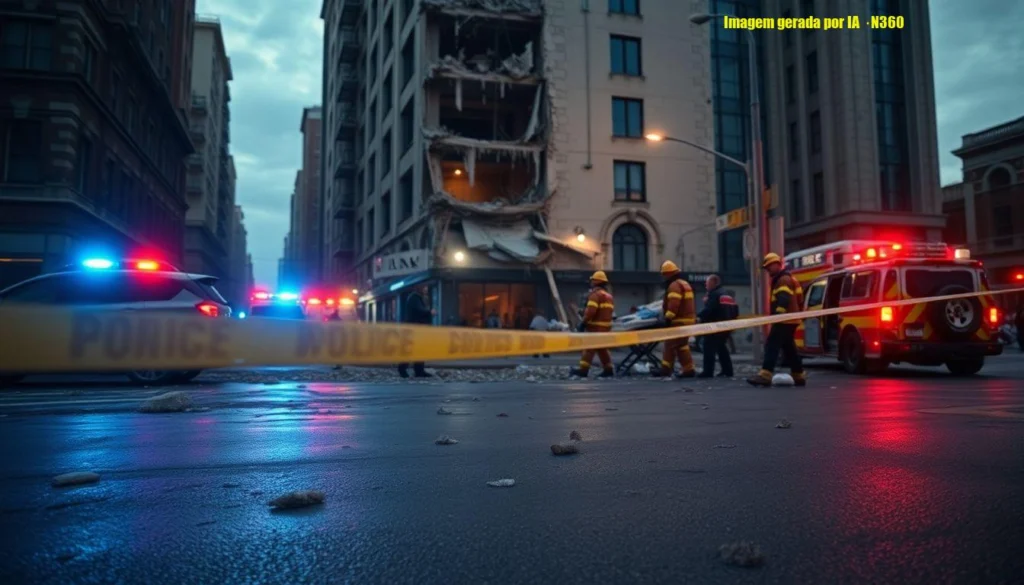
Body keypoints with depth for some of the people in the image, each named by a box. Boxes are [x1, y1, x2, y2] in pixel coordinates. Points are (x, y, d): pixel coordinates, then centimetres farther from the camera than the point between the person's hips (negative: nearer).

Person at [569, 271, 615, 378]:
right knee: (602, 348, 16)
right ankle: (608, 369, 16)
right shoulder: (609, 296, 21)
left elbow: (591, 311, -21)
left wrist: (584, 322, -16)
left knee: (589, 348, -9)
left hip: (595, 326, -9)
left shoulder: (596, 294, -11)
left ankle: (583, 369, -11)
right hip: (605, 326, 9)